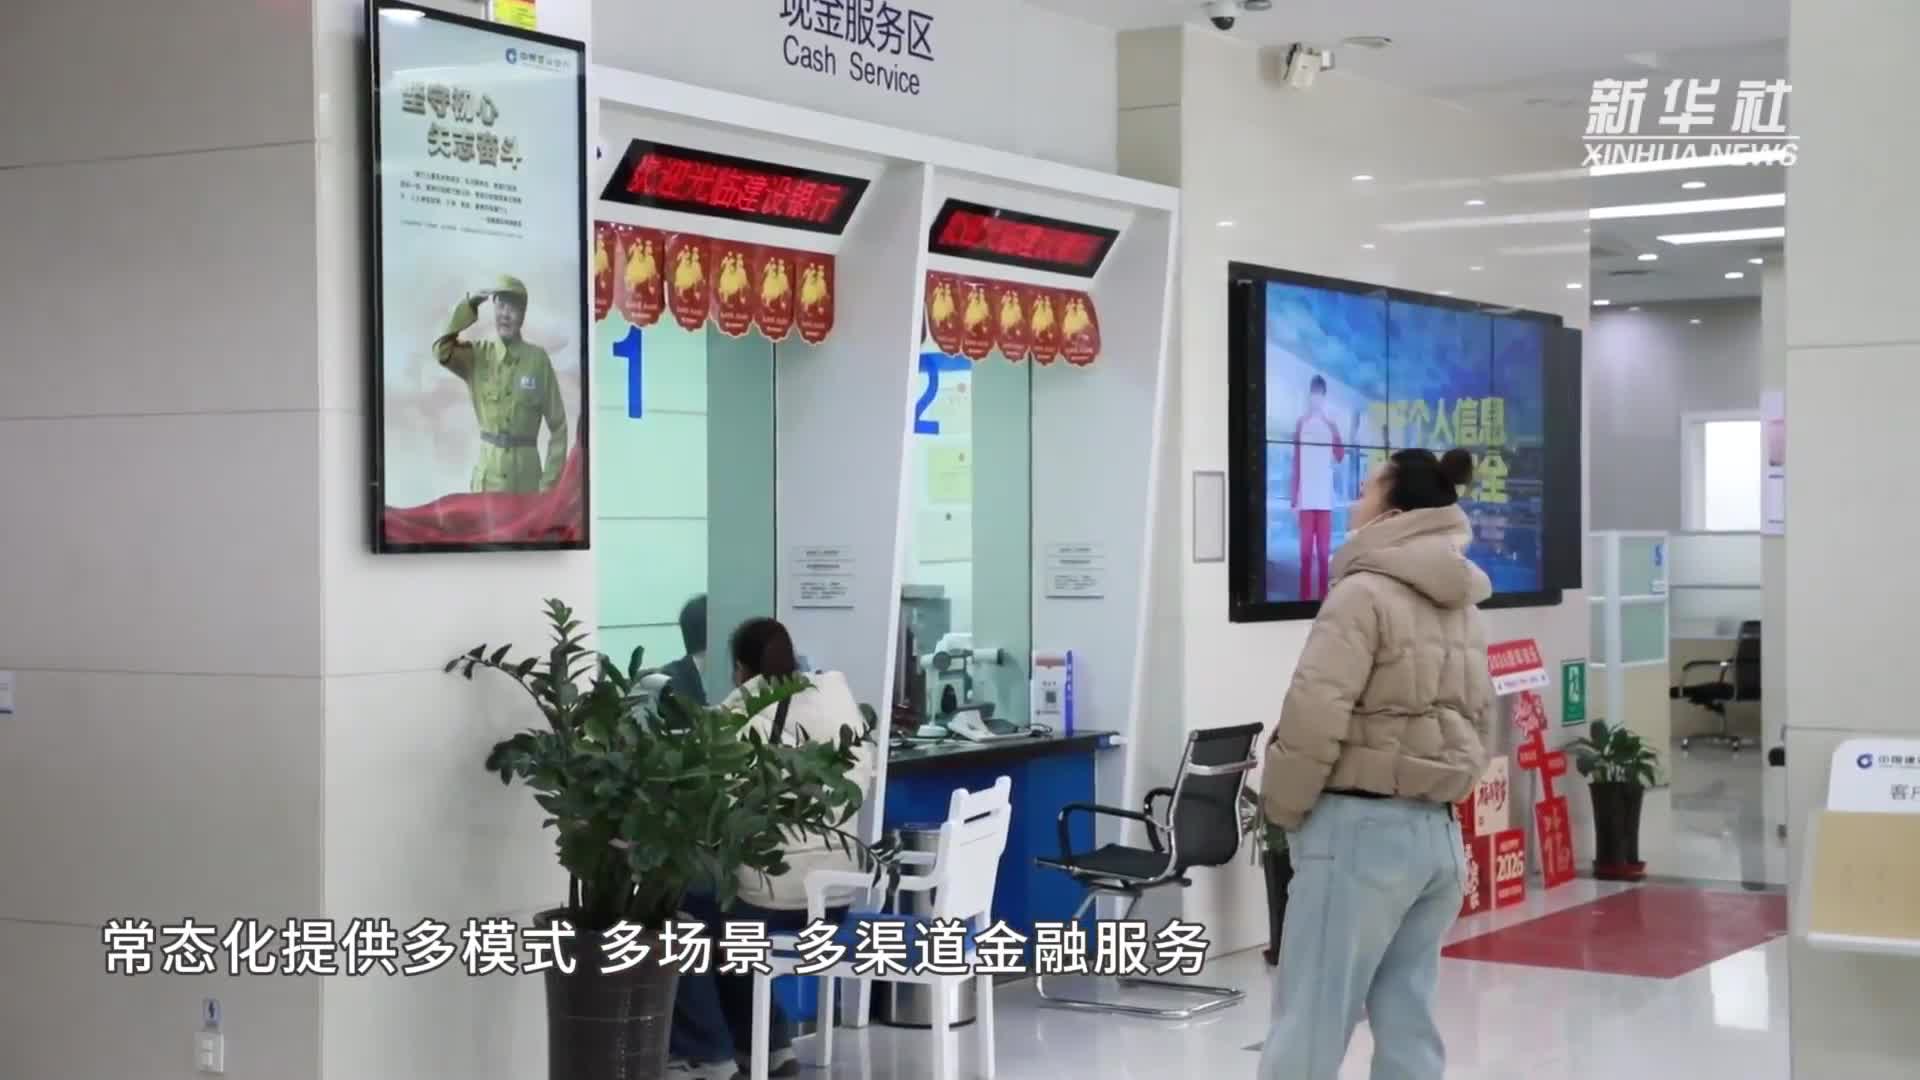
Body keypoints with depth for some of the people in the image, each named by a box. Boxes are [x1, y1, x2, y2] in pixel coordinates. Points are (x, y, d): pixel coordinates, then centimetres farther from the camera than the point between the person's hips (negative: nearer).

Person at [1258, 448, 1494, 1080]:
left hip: (1361, 828, -8)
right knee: (1407, 1025, 10)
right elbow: (1478, 719, 18)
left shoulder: (1364, 592, -11)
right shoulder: (1462, 607, 15)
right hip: (1438, 830, 8)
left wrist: (1283, 808, -3)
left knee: (1309, 1027, -6)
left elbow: (1314, 714, -17)